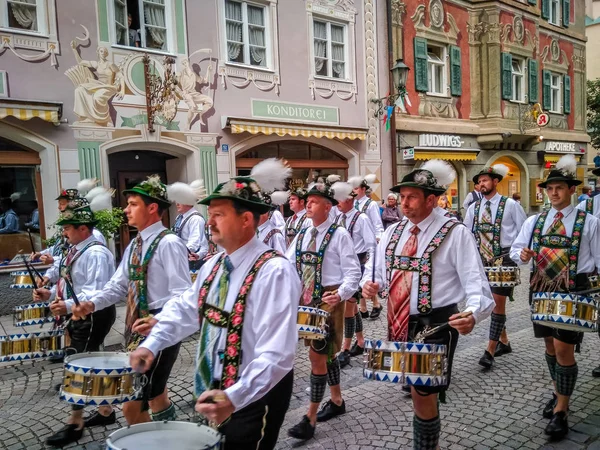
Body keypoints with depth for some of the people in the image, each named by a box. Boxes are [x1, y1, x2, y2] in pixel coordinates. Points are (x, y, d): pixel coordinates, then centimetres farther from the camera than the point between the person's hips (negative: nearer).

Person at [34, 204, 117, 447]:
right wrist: (51, 293, 3)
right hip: (82, 316, 10)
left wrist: (69, 306, -40)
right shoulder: (76, 250, 11)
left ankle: (75, 424, 11)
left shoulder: (96, 254, -22)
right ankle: (105, 411, 35)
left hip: (94, 316, -10)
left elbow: (97, 292, -30)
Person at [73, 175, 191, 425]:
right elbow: (119, 285, 13)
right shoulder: (135, 245, 11)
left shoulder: (169, 244, -17)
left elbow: (182, 296, -21)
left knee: (132, 406, -5)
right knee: (155, 397, 23)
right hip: (137, 331, 9)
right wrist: (92, 303, -2)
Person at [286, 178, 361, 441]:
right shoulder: (302, 235, 9)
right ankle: (337, 401, 37)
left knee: (316, 355, -5)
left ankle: (310, 419, 6)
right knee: (327, 353, 19)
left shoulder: (339, 235, -10)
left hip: (329, 299, -6)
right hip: (307, 299, 7)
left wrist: (340, 294, -27)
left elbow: (353, 272, -13)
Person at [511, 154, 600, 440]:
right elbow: (515, 248, 11)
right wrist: (521, 255, -12)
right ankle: (559, 394, 36)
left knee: (564, 349, -5)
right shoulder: (534, 221, 7)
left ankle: (561, 412, 9)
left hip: (573, 292, -4)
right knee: (550, 344, 15)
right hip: (542, 290, 4)